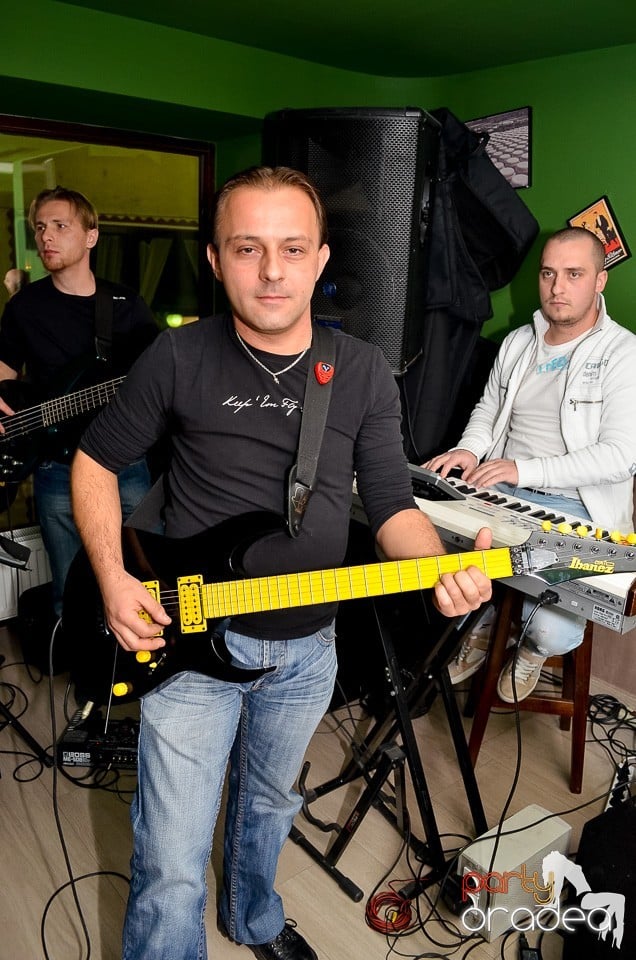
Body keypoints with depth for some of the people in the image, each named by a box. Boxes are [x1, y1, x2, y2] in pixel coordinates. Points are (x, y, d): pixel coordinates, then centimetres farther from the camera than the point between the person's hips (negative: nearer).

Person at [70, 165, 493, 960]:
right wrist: (113, 578, -12)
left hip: (307, 646, 3)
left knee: (269, 802, 28)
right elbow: (96, 461, 1)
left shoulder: (363, 372, -4)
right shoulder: (178, 358, -10)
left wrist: (443, 569, -23)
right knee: (171, 871, -1)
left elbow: (391, 504, -2)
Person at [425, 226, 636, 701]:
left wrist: (526, 469, -22)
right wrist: (469, 449, 1)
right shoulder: (518, 343, 12)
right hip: (501, 492, 5)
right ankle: (482, 627, 15)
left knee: (555, 633, -26)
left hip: (577, 508, -5)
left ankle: (532, 650, 18)